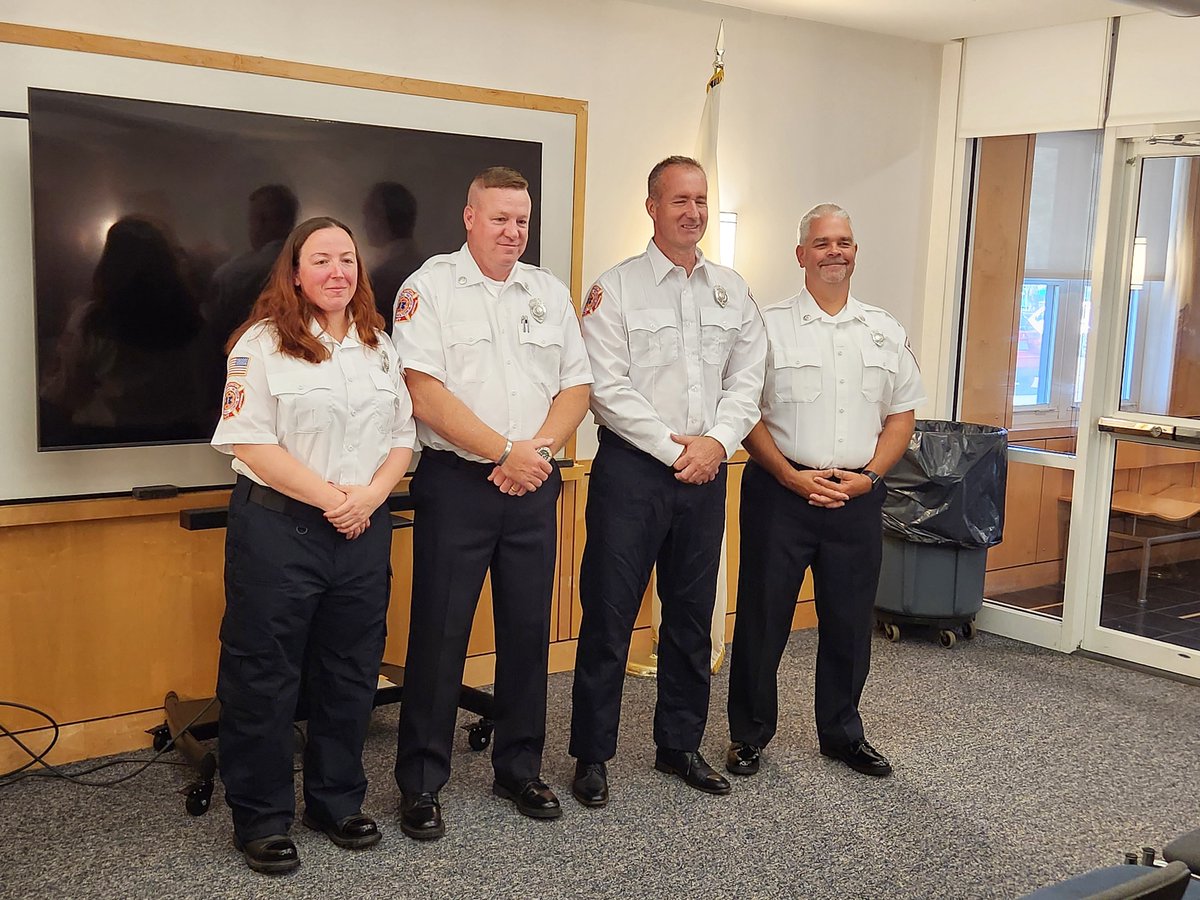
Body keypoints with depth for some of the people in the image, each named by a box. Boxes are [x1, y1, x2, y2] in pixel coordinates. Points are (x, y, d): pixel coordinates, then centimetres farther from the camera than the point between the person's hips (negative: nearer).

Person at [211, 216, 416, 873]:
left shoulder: (380, 347, 12)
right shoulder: (263, 343, -5)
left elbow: (403, 437, 11)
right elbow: (249, 442, -13)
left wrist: (370, 495, -7)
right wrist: (329, 496, -16)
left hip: (364, 528, 5)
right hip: (277, 527, -5)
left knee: (351, 673, 13)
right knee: (264, 676, 2)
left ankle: (336, 801, 29)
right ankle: (260, 818, 17)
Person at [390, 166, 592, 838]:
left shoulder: (550, 292, 13)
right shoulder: (430, 287, -2)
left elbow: (577, 386, 9)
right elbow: (425, 393, -13)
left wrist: (539, 448, -9)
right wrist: (505, 451, -15)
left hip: (533, 485, 5)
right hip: (456, 483, -4)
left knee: (529, 630, 10)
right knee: (439, 634, 0)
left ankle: (520, 768, 25)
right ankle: (421, 783, 13)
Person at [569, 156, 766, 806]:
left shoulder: (732, 290, 11)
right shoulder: (616, 289, -3)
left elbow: (747, 378, 8)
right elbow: (607, 388, -10)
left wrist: (716, 442, -8)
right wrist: (673, 448, -13)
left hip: (706, 469, 5)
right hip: (632, 467, -4)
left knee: (691, 615, 12)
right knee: (609, 614, -1)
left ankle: (680, 745, 27)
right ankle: (592, 754, 12)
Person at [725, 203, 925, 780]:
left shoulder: (886, 332, 11)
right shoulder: (770, 326, 0)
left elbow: (901, 415, 12)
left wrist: (868, 475, -3)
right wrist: (793, 476, -12)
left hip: (857, 497, 3)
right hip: (781, 493, -3)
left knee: (849, 623, 12)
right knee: (763, 618, 4)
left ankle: (842, 733, 29)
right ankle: (749, 734, 19)